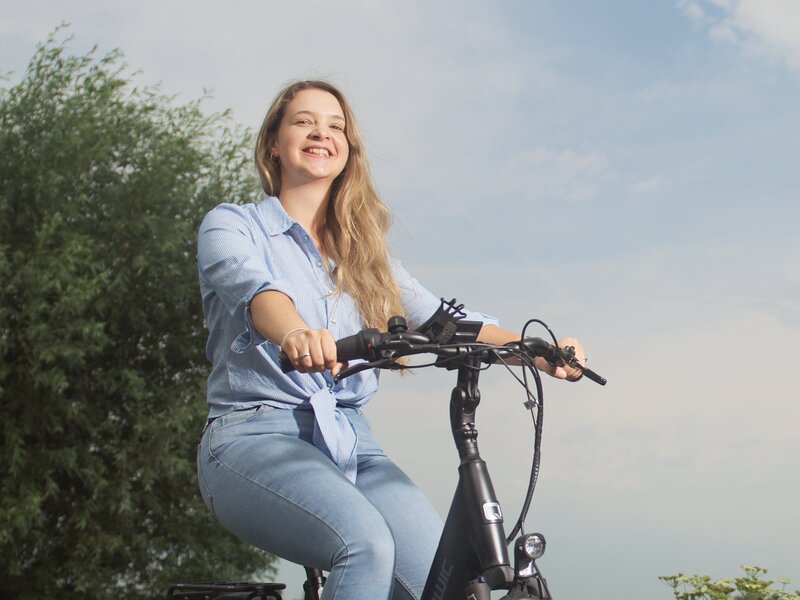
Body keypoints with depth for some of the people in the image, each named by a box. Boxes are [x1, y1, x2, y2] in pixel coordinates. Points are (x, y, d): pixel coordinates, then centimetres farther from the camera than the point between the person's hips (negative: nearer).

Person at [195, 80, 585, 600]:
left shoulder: (364, 252, 21)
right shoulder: (232, 226, 6)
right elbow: (254, 286, -18)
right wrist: (294, 333, -41)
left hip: (350, 445, 5)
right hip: (256, 437, -4)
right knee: (366, 544, -33)